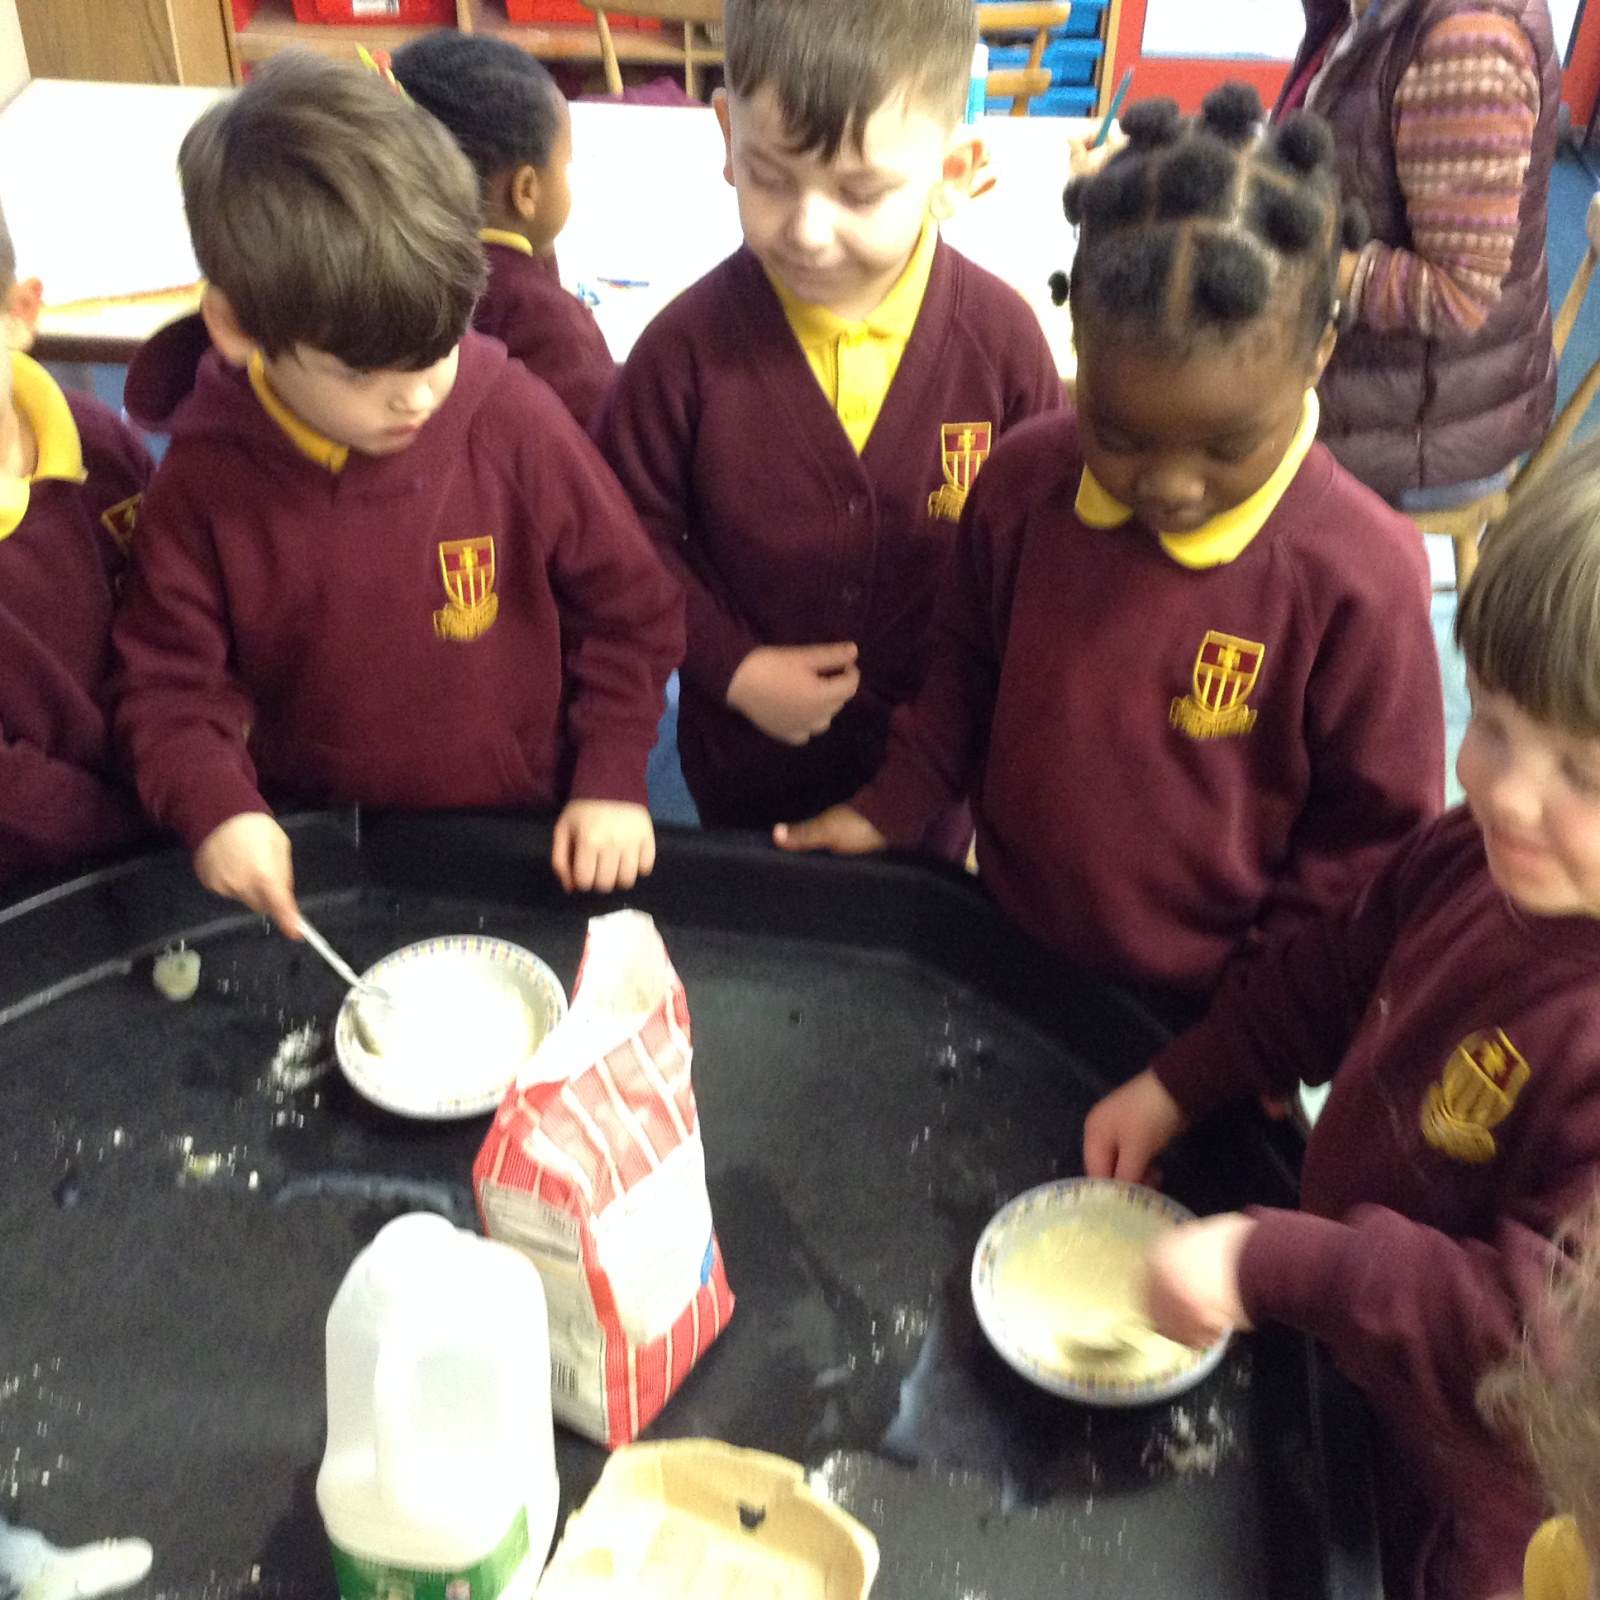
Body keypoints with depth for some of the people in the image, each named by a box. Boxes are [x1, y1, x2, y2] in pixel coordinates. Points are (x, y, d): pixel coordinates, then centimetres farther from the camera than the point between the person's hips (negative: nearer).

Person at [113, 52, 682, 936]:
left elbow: (628, 608, -7)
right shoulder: (206, 479, -16)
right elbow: (171, 682, -6)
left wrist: (611, 781, -11)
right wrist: (215, 806, -24)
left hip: (527, 843, 0)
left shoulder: (515, 421, -19)